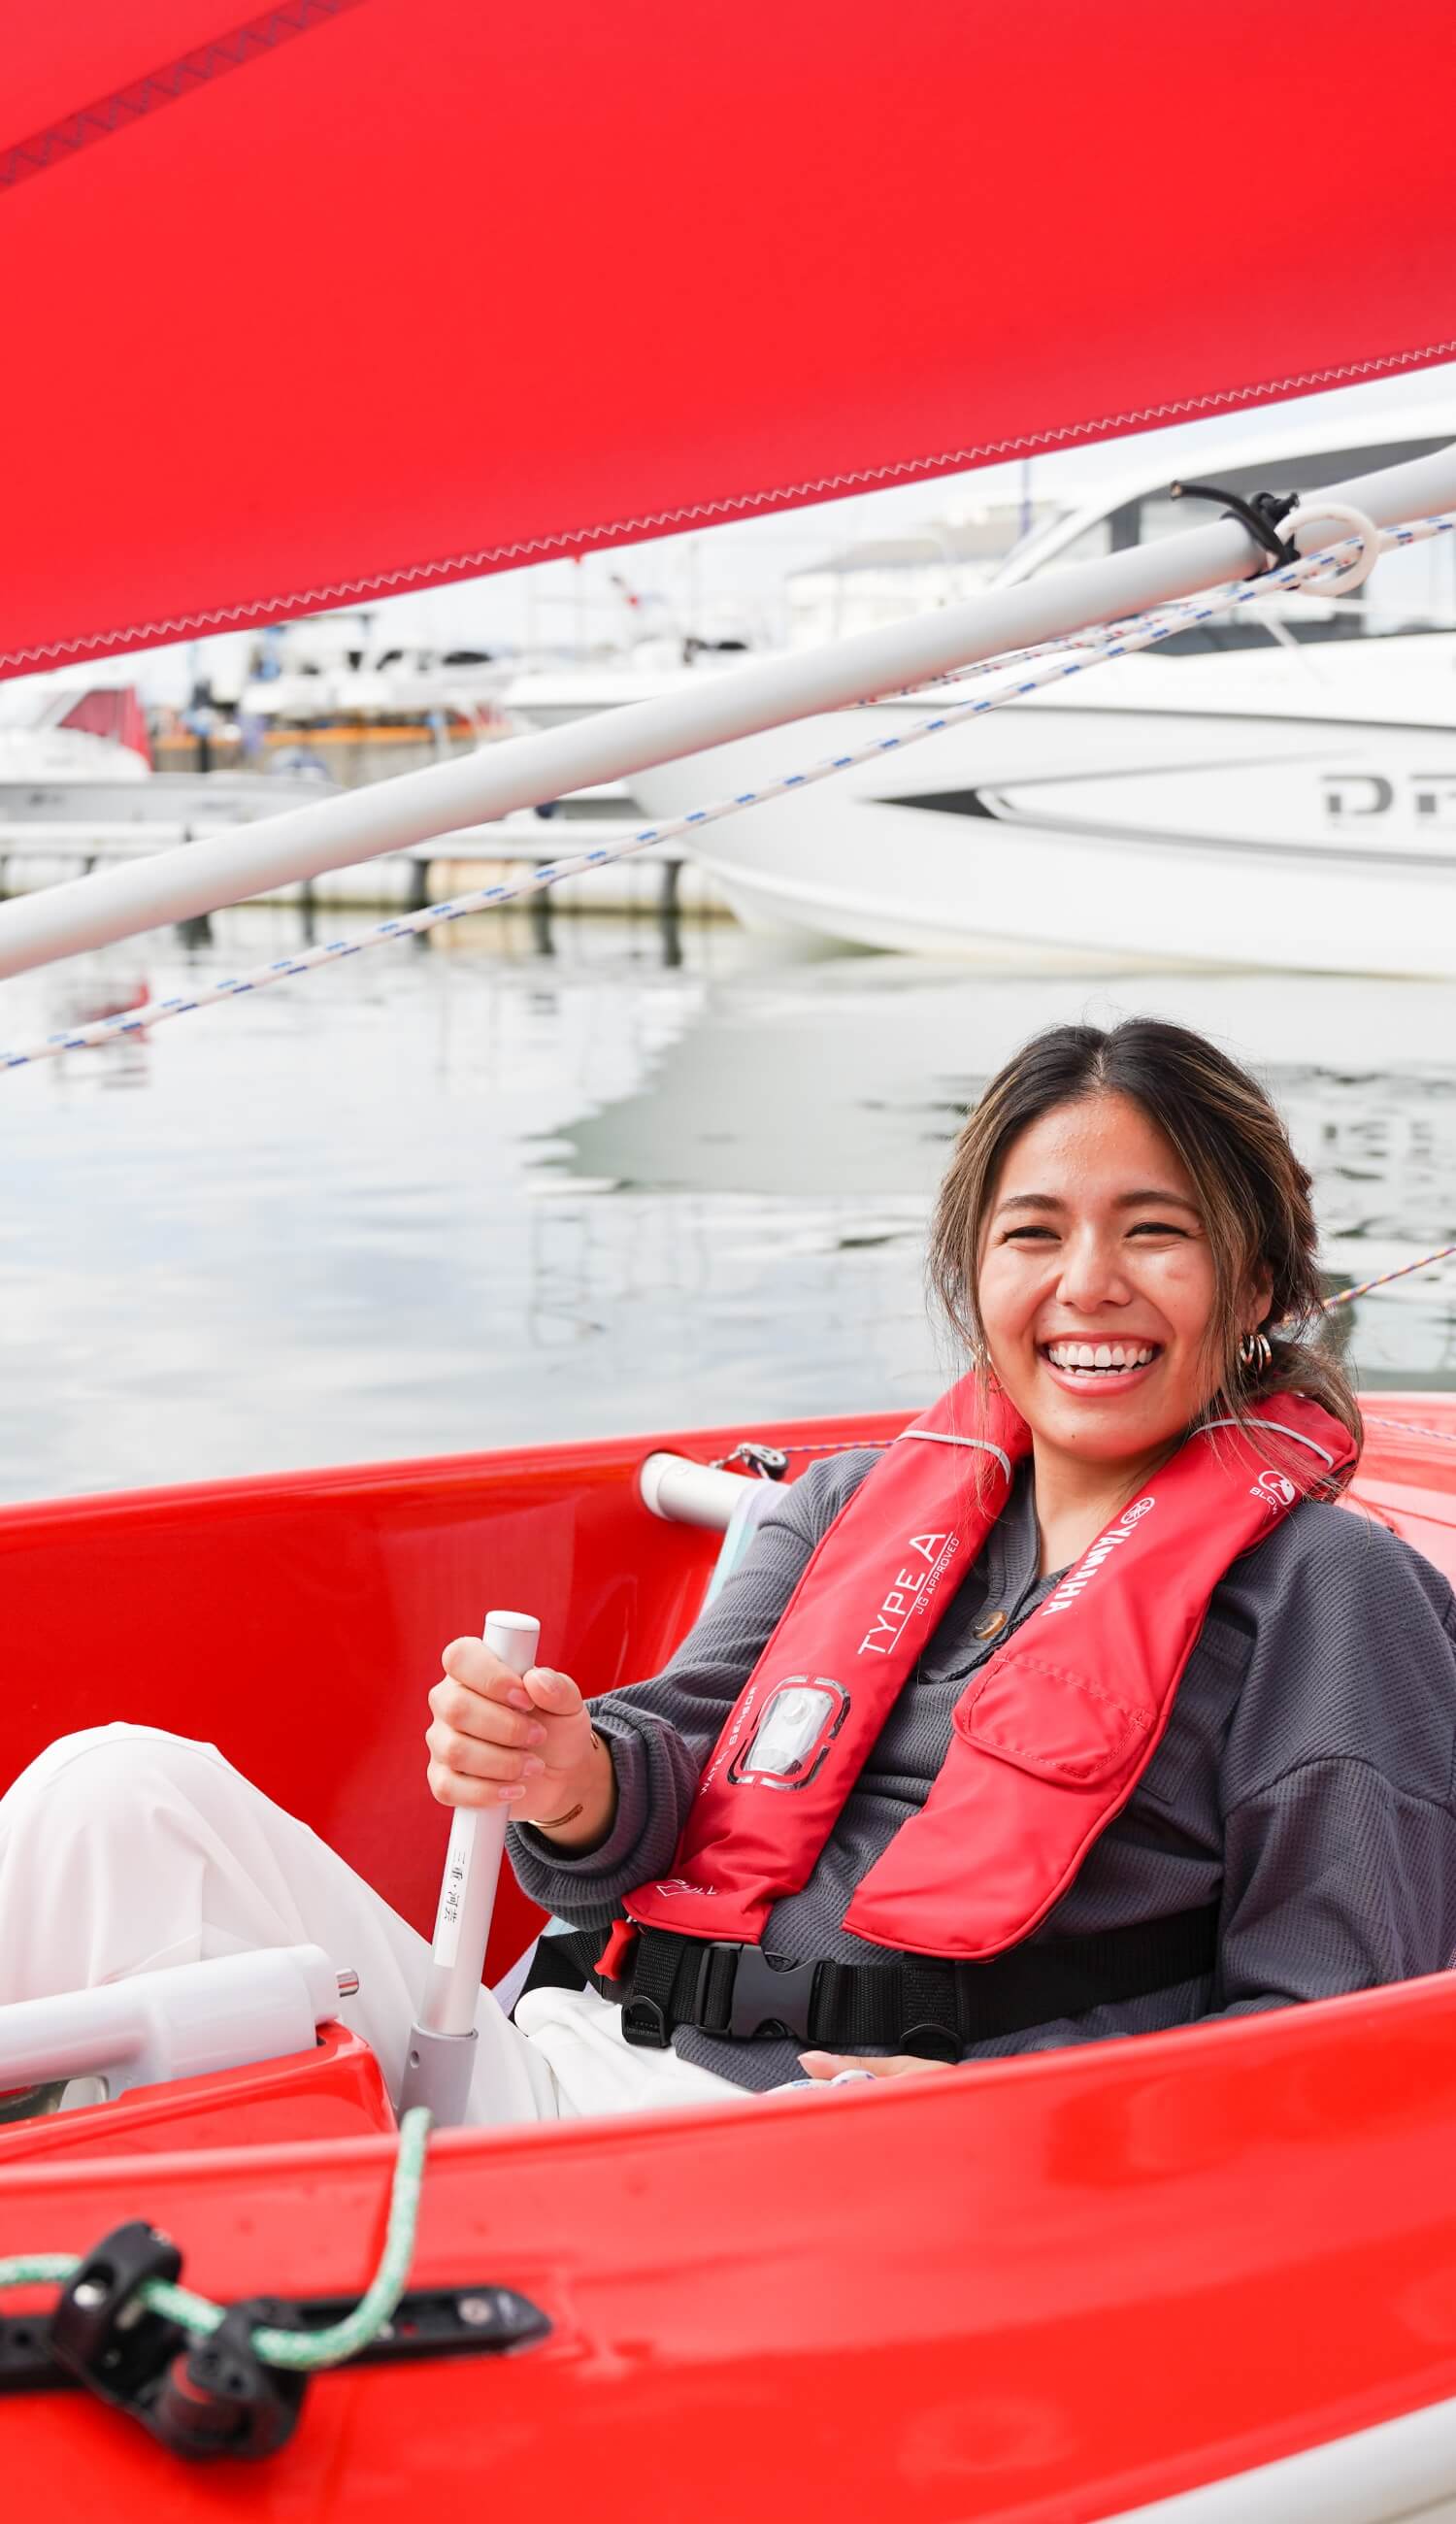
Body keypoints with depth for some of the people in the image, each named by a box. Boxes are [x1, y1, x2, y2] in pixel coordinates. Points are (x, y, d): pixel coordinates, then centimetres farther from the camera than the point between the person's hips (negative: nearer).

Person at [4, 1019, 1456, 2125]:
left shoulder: (1330, 1589, 4)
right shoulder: (861, 1501, 21)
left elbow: (1331, 2039, -2)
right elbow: (684, 1758, 12)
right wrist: (577, 1783, -14)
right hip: (565, 2062, 6)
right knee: (126, 1794, -13)